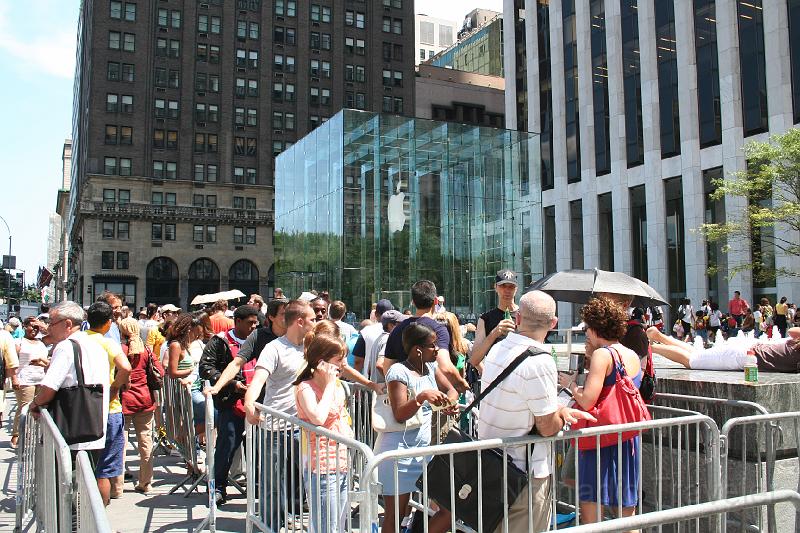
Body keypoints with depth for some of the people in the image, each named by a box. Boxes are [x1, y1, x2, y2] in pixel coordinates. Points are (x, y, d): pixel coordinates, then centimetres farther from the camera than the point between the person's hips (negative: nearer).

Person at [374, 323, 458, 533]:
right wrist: (422, 396, -32)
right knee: (395, 515, 4)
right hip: (399, 450, -7)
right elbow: (399, 415, -19)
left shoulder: (430, 366, 9)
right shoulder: (399, 371, -14)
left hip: (423, 448, 7)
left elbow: (451, 390, 14)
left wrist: (449, 401, -8)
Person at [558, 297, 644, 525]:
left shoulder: (602, 354, -13)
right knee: (628, 512, 18)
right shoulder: (633, 356, 10)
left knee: (590, 512, -1)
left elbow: (587, 401, -21)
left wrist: (570, 383, -4)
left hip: (602, 440, -8)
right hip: (629, 439, 8)